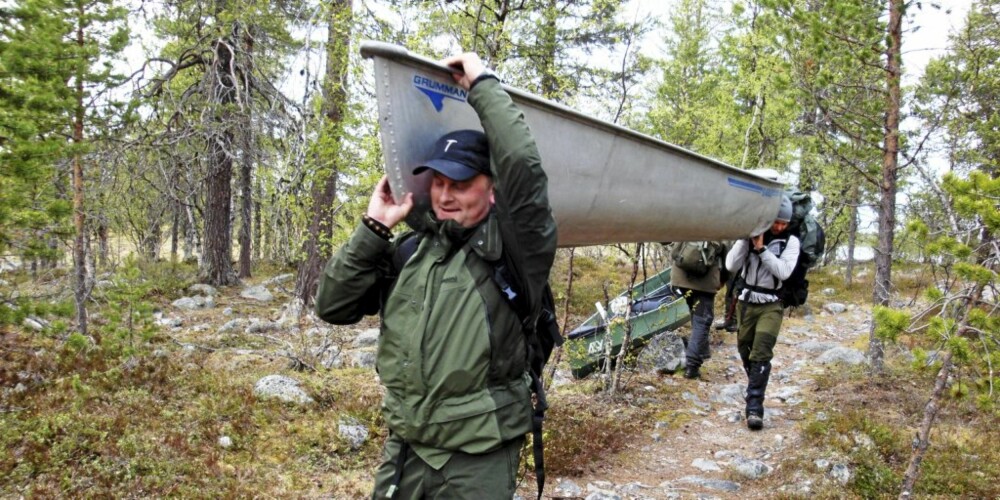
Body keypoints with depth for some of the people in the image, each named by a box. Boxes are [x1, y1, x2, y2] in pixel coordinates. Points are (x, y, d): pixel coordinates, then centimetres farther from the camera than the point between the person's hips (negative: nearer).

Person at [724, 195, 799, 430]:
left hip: (770, 305, -3)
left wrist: (761, 249, -20)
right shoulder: (749, 235, 0)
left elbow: (783, 272, -16)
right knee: (745, 352, 13)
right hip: (745, 302, 3)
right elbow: (731, 266, -9)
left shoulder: (790, 241, -4)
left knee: (761, 355, -14)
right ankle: (756, 392, 36)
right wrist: (745, 239, -16)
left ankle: (754, 408, -15)